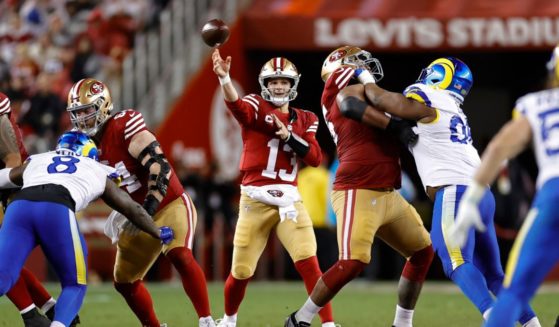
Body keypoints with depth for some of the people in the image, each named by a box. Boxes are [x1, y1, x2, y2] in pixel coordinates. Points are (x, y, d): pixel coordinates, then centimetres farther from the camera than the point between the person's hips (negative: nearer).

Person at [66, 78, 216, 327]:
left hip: (169, 205, -9)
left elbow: (159, 166, -27)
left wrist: (148, 208, -33)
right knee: (124, 281, 12)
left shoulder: (124, 126, -19)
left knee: (179, 255, -33)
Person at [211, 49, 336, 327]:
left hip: (289, 198, 2)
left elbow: (315, 158, 1)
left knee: (308, 262, -14)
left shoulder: (305, 120, 13)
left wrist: (289, 135, -14)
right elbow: (237, 107, -25)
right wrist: (224, 78, -46)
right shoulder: (256, 107, 0)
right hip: (255, 198, -2)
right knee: (241, 271, 5)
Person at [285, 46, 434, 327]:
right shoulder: (351, 84, -1)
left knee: (423, 252, 16)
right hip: (359, 193, -10)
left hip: (388, 196, 10)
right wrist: (396, 126, -27)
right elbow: (350, 104, -26)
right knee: (353, 262, -20)